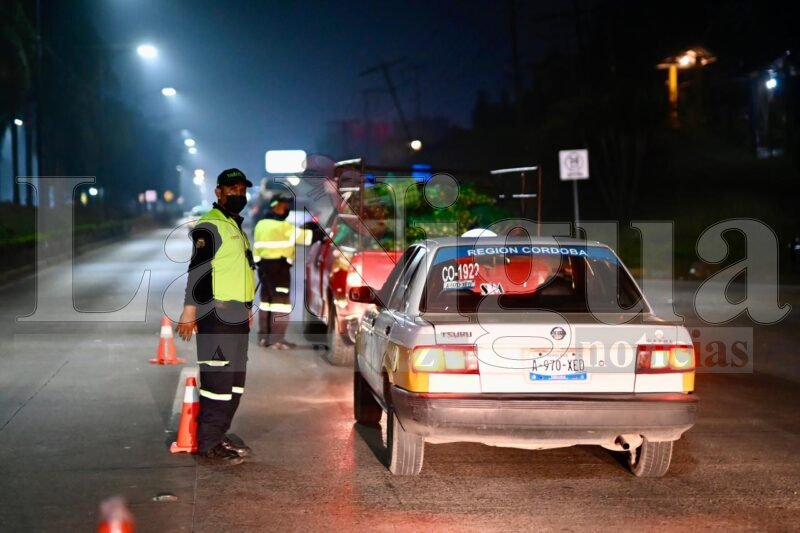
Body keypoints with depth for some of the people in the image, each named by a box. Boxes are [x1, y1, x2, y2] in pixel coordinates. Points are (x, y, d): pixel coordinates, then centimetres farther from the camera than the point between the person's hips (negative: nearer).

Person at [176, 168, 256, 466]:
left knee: (235, 383, 13)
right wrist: (189, 312, -23)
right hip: (216, 316, -10)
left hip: (237, 317, 10)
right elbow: (197, 270, -18)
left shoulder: (237, 227, 20)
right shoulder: (209, 226, -10)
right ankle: (208, 447, -5)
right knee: (218, 382, -9)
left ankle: (218, 437, 22)